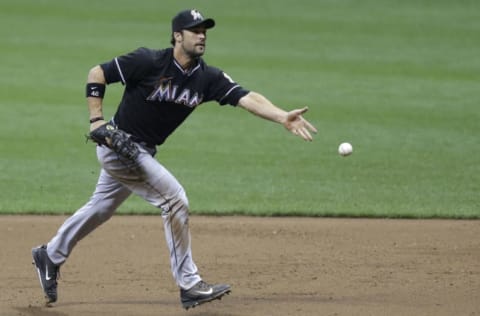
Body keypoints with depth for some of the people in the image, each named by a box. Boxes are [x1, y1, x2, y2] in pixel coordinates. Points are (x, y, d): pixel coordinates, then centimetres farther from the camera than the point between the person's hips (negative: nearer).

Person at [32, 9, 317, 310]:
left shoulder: (208, 78, -8)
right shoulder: (149, 62, -22)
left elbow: (247, 98, -21)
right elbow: (97, 74, -15)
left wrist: (282, 117, -36)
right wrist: (97, 120, -21)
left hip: (144, 150, 7)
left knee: (100, 209, 21)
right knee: (175, 199, -15)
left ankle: (51, 256, 42)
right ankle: (189, 285, -9)